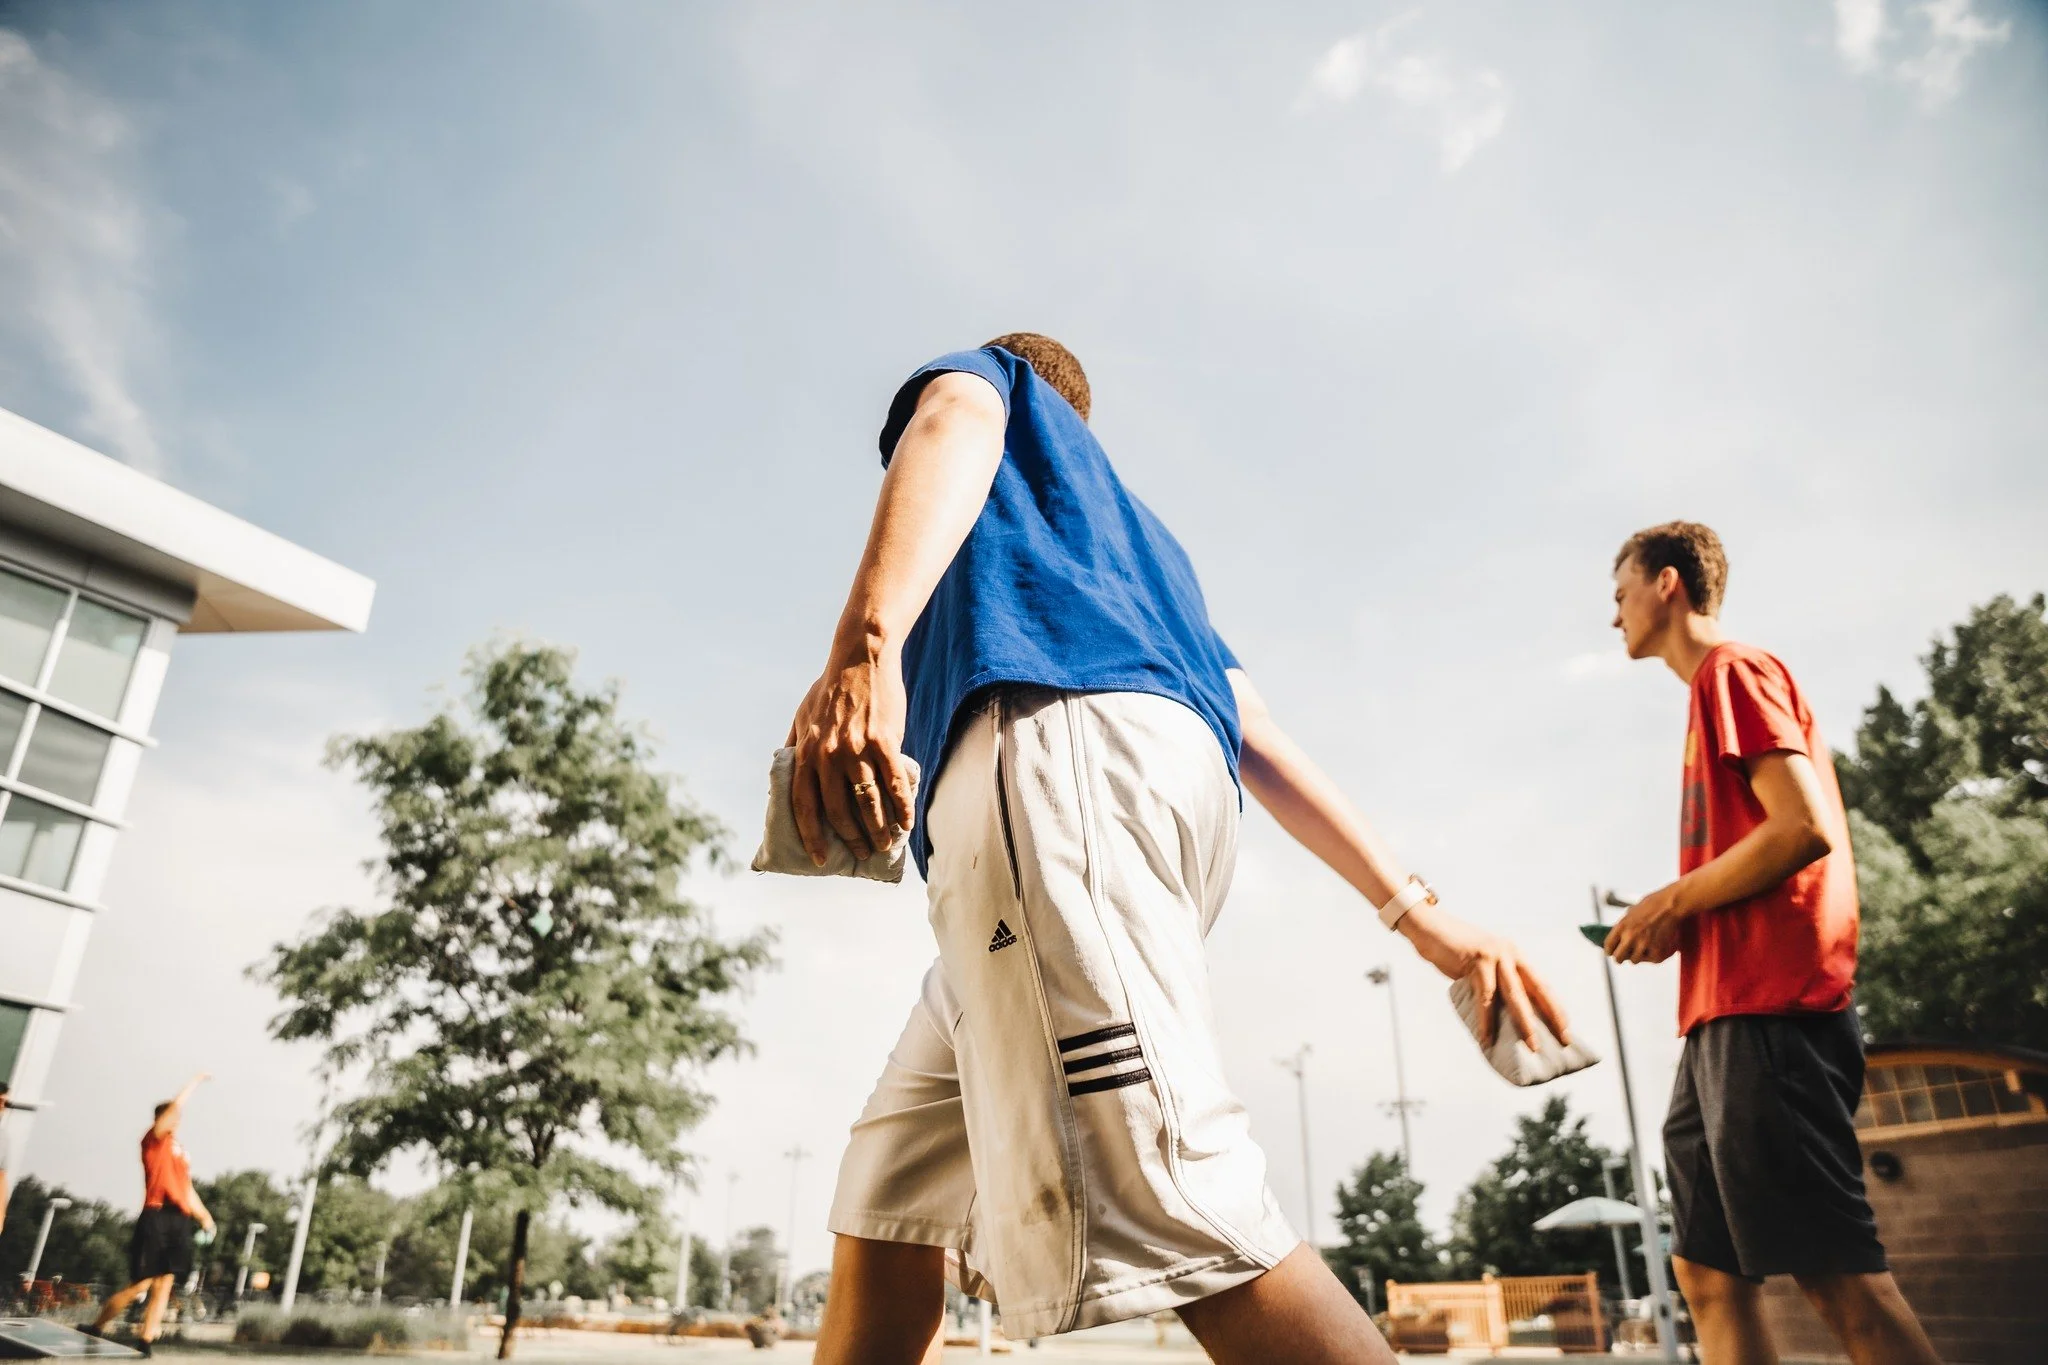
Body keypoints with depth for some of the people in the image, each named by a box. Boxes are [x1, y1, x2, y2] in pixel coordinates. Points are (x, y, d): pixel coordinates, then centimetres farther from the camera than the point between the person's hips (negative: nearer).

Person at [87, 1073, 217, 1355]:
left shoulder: (182, 1151, 20)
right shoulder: (154, 1140, 0)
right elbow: (175, 1105, -12)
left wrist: (203, 1215, 18)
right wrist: (195, 1082, -2)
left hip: (180, 1221, 6)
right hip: (156, 1218, -6)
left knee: (164, 1284, 2)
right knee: (140, 1284, -4)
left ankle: (146, 1343, 5)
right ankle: (95, 1329, 15)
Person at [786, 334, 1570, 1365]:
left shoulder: (981, 375, 26)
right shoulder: (1136, 534, 41)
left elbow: (955, 422, -2)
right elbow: (1255, 735, 31)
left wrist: (864, 644, -20)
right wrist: (1416, 911, 26)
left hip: (1053, 744, -8)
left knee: (1175, 1217, -20)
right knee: (886, 1212, 11)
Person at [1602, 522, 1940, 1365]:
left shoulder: (1731, 672, -3)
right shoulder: (1715, 689, 24)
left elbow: (1805, 829, -16)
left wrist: (1670, 902, -7)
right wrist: (1674, 924, 14)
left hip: (1765, 1012, -10)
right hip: (1724, 1016, 10)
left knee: (1837, 1276, -8)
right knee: (1708, 1272, 9)